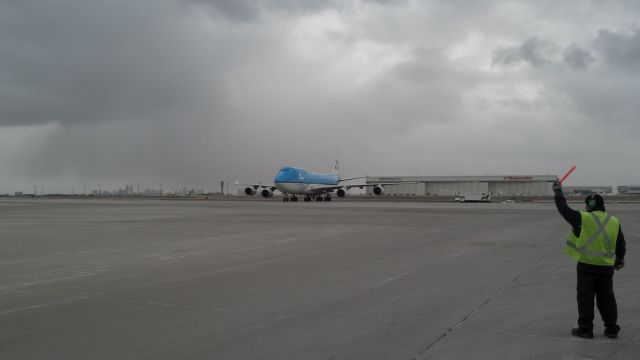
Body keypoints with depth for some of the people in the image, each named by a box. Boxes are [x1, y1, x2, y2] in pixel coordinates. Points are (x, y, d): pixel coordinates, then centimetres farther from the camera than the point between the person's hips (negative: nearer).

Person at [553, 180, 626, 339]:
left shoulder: (583, 218, -11)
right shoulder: (614, 221, 6)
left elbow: (564, 209, -2)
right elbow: (621, 244, 13)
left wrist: (558, 191, 11)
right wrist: (619, 260, 28)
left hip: (587, 265, -5)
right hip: (607, 266, 5)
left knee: (585, 297, 3)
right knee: (606, 297, 14)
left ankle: (585, 329, 7)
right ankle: (611, 329, 19)